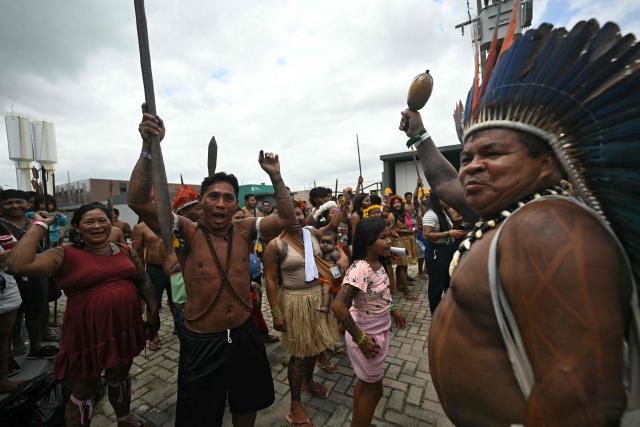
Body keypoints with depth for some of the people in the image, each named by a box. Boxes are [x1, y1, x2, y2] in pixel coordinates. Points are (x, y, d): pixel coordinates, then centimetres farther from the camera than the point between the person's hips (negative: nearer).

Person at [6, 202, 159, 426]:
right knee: (83, 390, 16)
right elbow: (18, 265, -26)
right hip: (88, 332, -4)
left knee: (119, 378, 26)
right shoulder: (66, 255, -9)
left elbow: (144, 281, 9)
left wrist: (152, 308, 5)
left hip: (124, 328, 5)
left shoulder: (125, 251, 3)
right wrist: (39, 226, -15)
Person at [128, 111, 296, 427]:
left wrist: (276, 178, -15)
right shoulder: (188, 232, -13)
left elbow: (287, 218, -8)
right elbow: (138, 202, -23)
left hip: (245, 335, 3)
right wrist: (149, 148, -33)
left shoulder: (244, 230, -6)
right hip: (201, 341, -2)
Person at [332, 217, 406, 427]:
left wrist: (392, 310, 15)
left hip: (377, 332, 8)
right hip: (368, 336, -8)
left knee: (365, 381, 26)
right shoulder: (360, 269, -32)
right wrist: (360, 339, -28)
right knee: (374, 388, 14)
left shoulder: (377, 263, -5)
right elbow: (338, 306, -37)